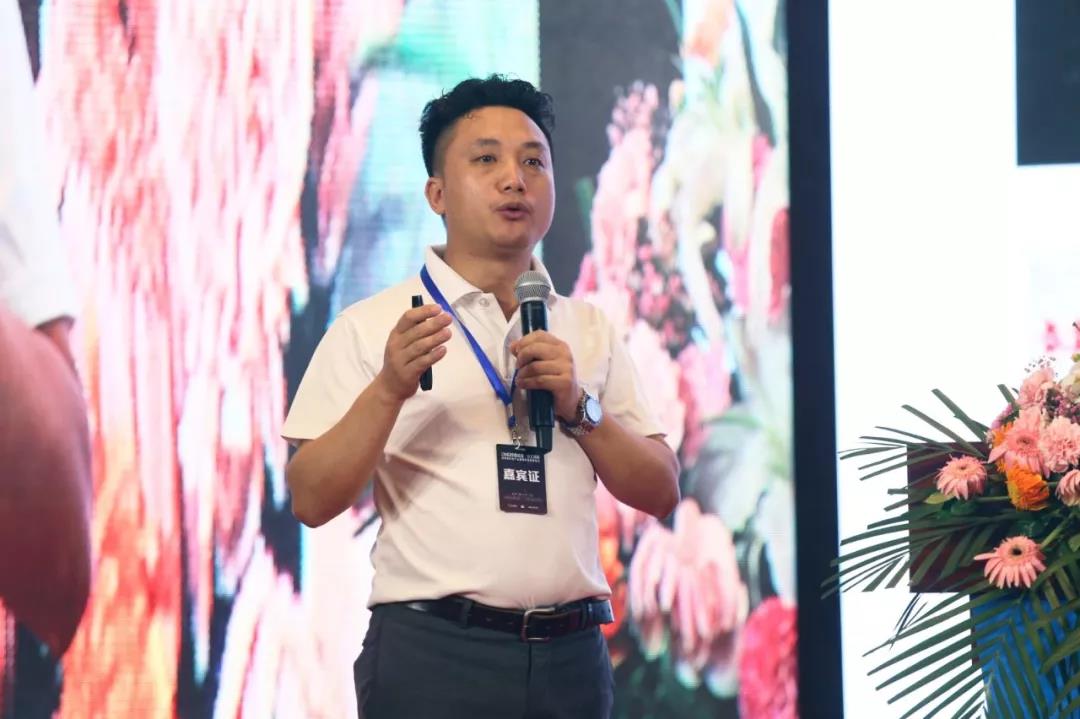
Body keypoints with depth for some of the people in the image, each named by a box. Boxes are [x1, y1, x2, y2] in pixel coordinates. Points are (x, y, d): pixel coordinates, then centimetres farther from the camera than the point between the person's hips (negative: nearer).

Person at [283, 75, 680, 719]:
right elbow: (312, 502, -4)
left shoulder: (590, 331, 13)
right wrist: (389, 389, -17)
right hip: (431, 656, -3)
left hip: (570, 655, 3)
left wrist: (578, 407, -6)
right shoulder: (370, 328, 2)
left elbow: (660, 492, 9)